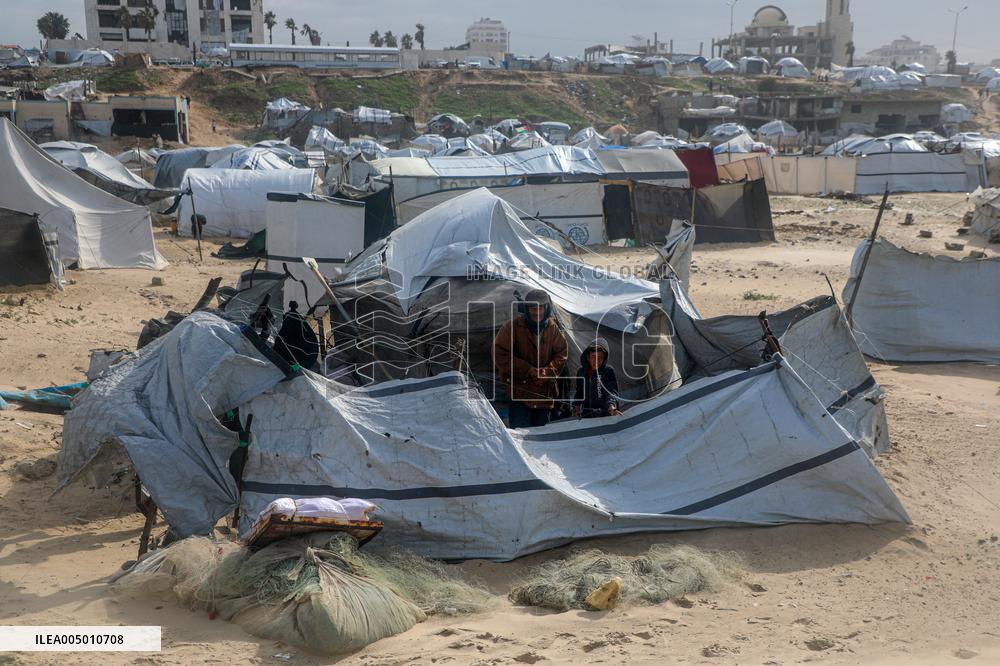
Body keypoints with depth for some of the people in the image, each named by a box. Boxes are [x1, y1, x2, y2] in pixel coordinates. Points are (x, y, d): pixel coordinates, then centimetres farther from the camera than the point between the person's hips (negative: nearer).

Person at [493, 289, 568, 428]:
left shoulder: (553, 328, 4)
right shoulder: (512, 327, -9)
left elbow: (561, 355, 8)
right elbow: (500, 354, -11)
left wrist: (548, 371, -12)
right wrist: (528, 370, -15)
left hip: (545, 391, 4)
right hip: (519, 390, -4)